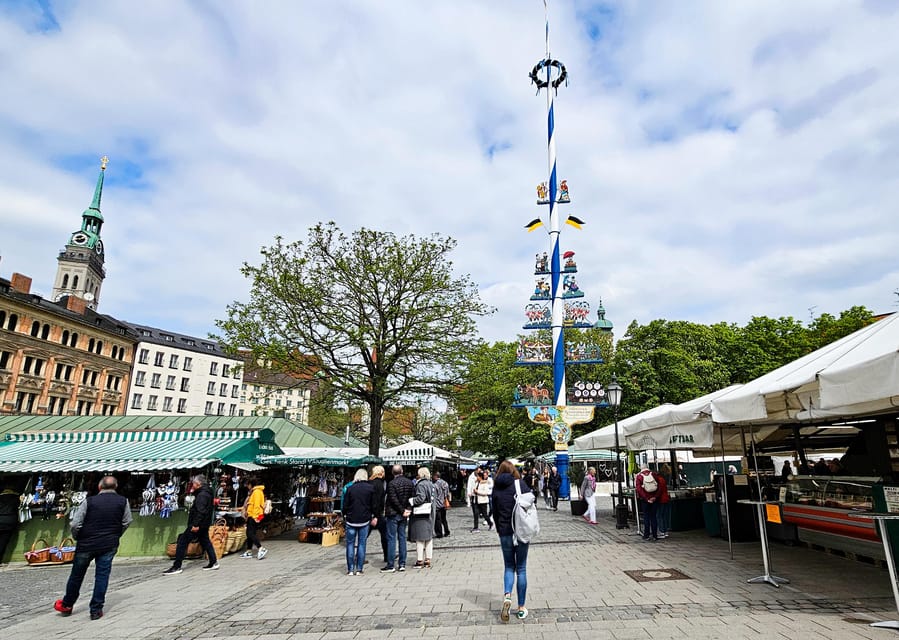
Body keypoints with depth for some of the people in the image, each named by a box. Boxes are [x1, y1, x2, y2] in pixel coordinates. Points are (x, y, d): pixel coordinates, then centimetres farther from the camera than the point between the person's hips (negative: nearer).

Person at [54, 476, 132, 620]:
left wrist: (77, 538, 9)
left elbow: (75, 524, -11)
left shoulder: (89, 502, -11)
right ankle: (96, 610, 10)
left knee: (77, 575, 18)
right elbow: (126, 522, 3)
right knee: (102, 576, 7)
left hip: (86, 544, 0)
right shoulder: (123, 502, -4)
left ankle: (67, 606, 35)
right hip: (109, 546, 0)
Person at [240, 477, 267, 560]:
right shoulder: (253, 492, 19)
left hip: (254, 516, -10)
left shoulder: (257, 491, -14)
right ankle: (249, 551, 18)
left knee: (251, 533, -14)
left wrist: (255, 516, -23)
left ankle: (261, 549, -16)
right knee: (249, 533, 12)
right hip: (251, 516, 10)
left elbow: (257, 505, -20)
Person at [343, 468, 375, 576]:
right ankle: (359, 569, 8)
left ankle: (350, 569, 9)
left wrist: (345, 515, 13)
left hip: (351, 520, 0)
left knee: (350, 544, 8)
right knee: (361, 544, 7)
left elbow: (345, 505, -1)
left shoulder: (350, 488, -3)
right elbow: (373, 504, 1)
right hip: (365, 520, 0)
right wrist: (373, 516, 12)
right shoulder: (370, 488, -2)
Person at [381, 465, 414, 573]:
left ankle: (391, 565, 4)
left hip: (393, 514, -5)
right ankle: (402, 564, 15)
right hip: (403, 515, 5)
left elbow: (394, 500, -18)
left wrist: (402, 511, -10)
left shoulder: (391, 483, -15)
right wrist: (405, 509, 9)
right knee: (402, 537, 11)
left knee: (391, 539, 1)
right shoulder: (409, 482, 2)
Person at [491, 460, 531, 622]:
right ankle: (521, 608, 15)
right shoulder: (520, 484, -5)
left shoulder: (496, 488, 1)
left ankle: (507, 596, -9)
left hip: (505, 532, 1)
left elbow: (495, 512, 5)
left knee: (509, 567, 16)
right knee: (521, 569, 10)